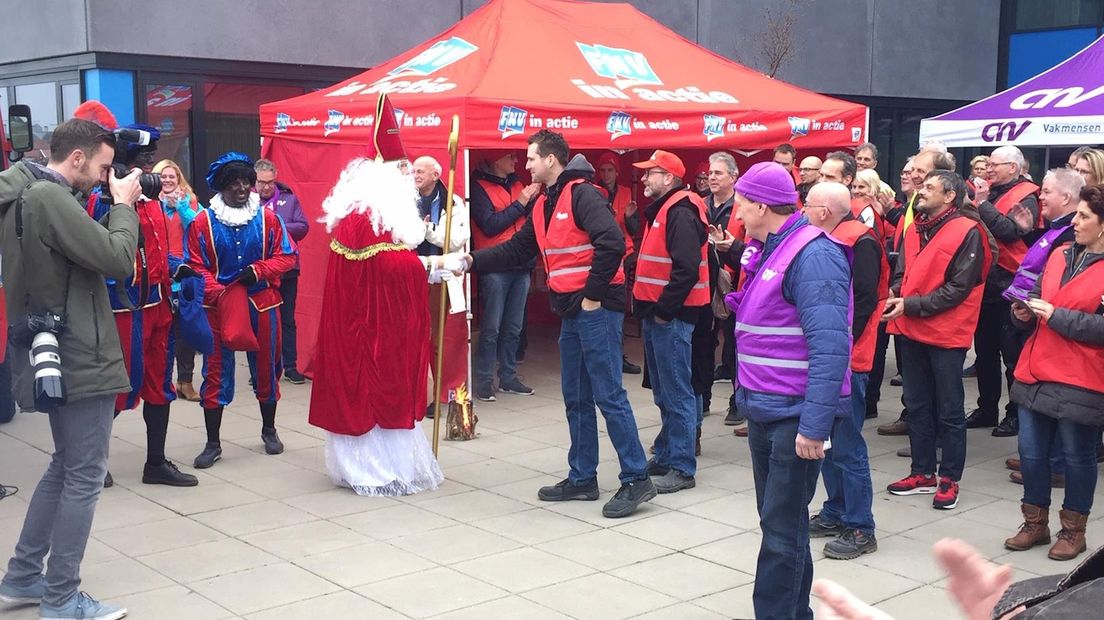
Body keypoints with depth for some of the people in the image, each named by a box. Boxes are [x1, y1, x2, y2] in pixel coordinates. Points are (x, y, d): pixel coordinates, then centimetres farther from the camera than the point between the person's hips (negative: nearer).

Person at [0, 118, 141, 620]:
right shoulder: (50, 198, -20)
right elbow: (118, 260, -22)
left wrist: (111, 205, 3)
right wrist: (124, 204, -8)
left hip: (55, 354, 10)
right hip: (78, 358, -10)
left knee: (65, 466, 21)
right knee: (84, 476, -1)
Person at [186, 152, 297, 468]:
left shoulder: (267, 217, 0)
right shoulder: (203, 222, -4)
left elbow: (287, 256, 2)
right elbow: (195, 267, -4)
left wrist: (258, 271, -15)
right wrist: (218, 295, -18)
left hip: (263, 303, 2)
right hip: (220, 306, -1)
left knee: (266, 368, 13)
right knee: (216, 373, 2)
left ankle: (269, 430, 34)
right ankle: (213, 443, 12)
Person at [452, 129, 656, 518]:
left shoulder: (582, 194, -13)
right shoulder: (544, 205, 17)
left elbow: (612, 242, -24)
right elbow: (517, 250, 23)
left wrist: (594, 293, -19)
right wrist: (473, 261, 16)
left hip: (597, 308, -10)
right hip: (571, 311, 10)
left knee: (608, 395, -8)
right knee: (576, 398, 13)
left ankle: (636, 479, -1)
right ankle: (582, 479, 22)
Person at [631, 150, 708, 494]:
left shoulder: (681, 213, -15)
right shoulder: (660, 210, 18)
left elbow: (687, 269, -24)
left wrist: (664, 311, -20)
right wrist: (648, 309, 16)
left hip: (671, 316, -10)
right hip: (655, 313, 10)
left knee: (676, 392, -5)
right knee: (663, 391, 17)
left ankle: (682, 469, 0)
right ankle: (666, 456, 27)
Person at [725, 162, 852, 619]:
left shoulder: (812, 255, -18)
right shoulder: (770, 251, 12)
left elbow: (829, 346, -25)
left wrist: (814, 425, -27)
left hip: (794, 416, -10)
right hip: (765, 410, 10)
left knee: (782, 530, -2)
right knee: (779, 521, 18)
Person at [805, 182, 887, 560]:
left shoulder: (859, 243, -14)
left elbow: (864, 301, -19)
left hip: (845, 359, -9)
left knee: (847, 445, -4)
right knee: (828, 440, 16)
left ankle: (860, 528, 4)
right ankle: (836, 514, 28)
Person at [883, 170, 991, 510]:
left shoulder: (967, 232, -13)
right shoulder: (914, 230, 8)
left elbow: (959, 288, -17)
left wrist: (911, 305, -20)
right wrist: (894, 293, -9)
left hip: (946, 334, -7)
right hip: (912, 331, 7)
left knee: (949, 411, 5)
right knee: (917, 406, 15)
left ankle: (949, 479, 16)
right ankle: (922, 473, 27)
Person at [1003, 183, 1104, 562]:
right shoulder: (1060, 256, 10)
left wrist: (1057, 316, -18)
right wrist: (1025, 311, 0)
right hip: (1037, 373, 6)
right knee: (1031, 452, 12)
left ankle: (1073, 531, 24)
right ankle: (1036, 523, 28)